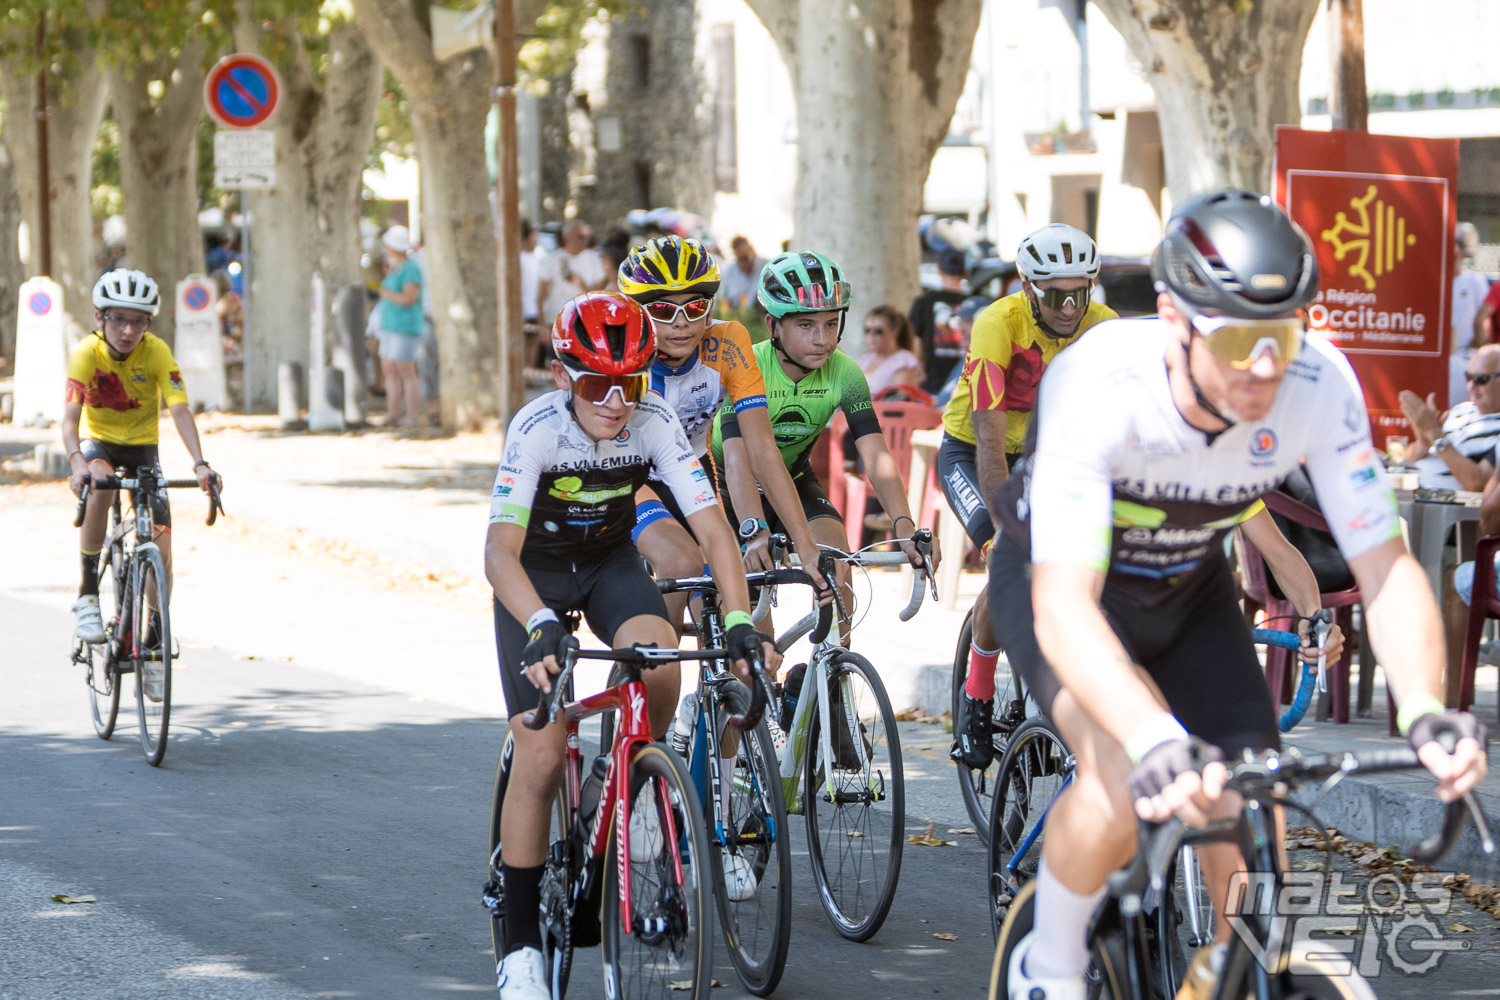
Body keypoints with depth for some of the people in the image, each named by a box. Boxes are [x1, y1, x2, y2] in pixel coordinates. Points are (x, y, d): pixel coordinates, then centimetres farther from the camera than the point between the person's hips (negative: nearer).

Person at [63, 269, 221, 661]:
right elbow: (70, 418, -30)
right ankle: (88, 594, -25)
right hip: (98, 442, -1)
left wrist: (200, 464, -43)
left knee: (160, 548, -10)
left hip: (142, 447, 1)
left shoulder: (156, 352, -20)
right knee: (100, 487, -37)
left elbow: (179, 410, -29)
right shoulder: (86, 353, -22)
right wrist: (77, 464, -50)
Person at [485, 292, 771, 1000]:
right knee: (540, 757, -13)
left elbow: (713, 530, -26)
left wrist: (739, 622, -41)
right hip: (534, 575, -2)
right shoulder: (538, 428, -30)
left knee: (659, 660, -32)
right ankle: (520, 943, 0)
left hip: (610, 562, 2)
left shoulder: (655, 425, -23)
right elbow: (500, 550, -40)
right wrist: (542, 628, -56)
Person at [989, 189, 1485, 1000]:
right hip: (1057, 578, -4)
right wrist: (1155, 742, -63)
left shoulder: (1319, 384, -29)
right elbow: (1064, 605, -46)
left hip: (1187, 590, 4)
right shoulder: (1097, 385, -39)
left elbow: (1386, 568, -25)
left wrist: (1424, 711, -44)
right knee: (1124, 780, -31)